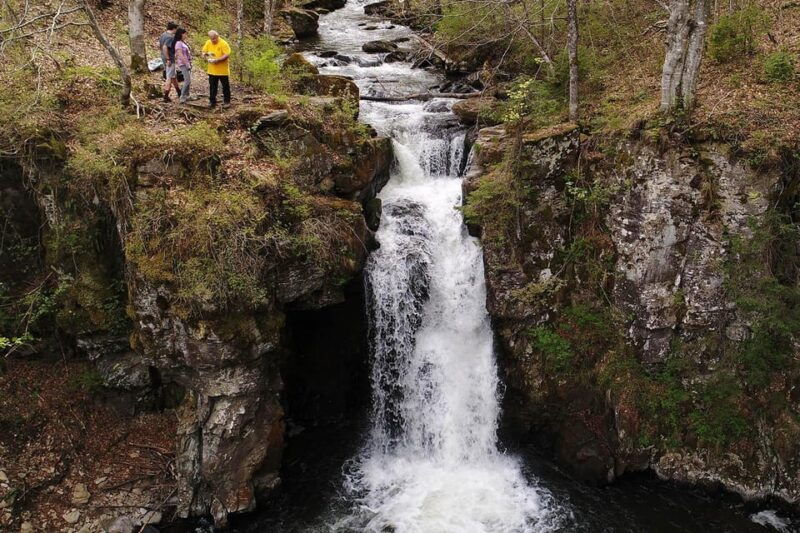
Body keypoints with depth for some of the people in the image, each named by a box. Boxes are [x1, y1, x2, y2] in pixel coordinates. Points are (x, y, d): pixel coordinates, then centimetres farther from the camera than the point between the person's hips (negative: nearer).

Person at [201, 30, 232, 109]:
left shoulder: (223, 44, -14)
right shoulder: (208, 43, 3)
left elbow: (227, 55, -20)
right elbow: (204, 53, 11)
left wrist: (218, 60, -27)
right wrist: (207, 58, -11)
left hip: (223, 70, -5)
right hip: (212, 70, 5)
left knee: (225, 86, 6)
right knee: (212, 87, 10)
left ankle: (227, 101, 17)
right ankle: (212, 102, 19)